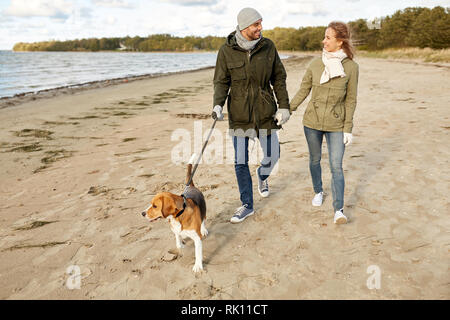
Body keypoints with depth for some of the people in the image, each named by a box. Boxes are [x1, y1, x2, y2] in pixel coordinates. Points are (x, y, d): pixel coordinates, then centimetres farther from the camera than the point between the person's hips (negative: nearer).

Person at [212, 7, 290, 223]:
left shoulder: (268, 47, -1)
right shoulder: (226, 50, -5)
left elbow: (278, 78, 5)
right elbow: (221, 82, -1)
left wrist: (284, 107, 0)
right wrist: (218, 104, -18)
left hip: (265, 112, 1)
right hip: (239, 114, -1)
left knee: (272, 155, 7)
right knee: (240, 162, 3)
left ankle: (262, 175, 46)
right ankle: (247, 205, 21)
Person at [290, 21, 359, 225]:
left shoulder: (351, 67, -5)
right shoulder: (316, 64, 0)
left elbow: (350, 100, -2)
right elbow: (303, 90, 7)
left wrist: (348, 129, -5)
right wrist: (288, 110, -2)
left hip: (336, 125, -2)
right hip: (312, 121, 3)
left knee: (336, 166, -6)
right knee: (315, 160, 15)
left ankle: (338, 210, 0)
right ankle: (318, 192, 39)